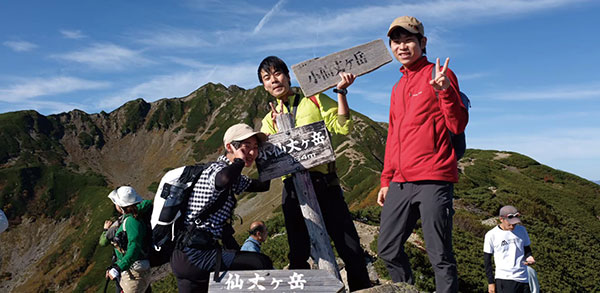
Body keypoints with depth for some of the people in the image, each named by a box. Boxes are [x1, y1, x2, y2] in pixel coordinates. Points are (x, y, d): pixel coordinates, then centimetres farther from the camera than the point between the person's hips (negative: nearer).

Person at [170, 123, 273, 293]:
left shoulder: (234, 178, 16)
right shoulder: (217, 169, -13)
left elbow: (262, 185, 25)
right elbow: (224, 178, -39)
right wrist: (240, 161, -19)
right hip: (193, 255, -11)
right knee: (261, 263, -18)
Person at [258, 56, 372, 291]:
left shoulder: (316, 101, 10)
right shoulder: (269, 120, 18)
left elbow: (343, 128, -3)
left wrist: (341, 91, -8)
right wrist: (278, 128, -7)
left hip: (325, 183, -2)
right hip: (293, 188, 2)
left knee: (351, 249, -3)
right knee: (298, 255, 8)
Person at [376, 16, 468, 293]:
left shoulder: (438, 74, 1)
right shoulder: (398, 87, 21)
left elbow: (458, 125, -7)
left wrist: (445, 91, -23)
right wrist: (386, 180, 20)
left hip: (434, 179, -7)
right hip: (401, 182, 7)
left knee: (439, 257, -5)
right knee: (388, 250, 10)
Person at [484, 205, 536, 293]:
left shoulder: (522, 230, 6)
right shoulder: (491, 235, -6)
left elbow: (527, 249, 18)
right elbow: (487, 259, -1)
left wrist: (529, 257, -6)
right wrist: (490, 282, -3)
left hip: (523, 278, 4)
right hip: (503, 279, -4)